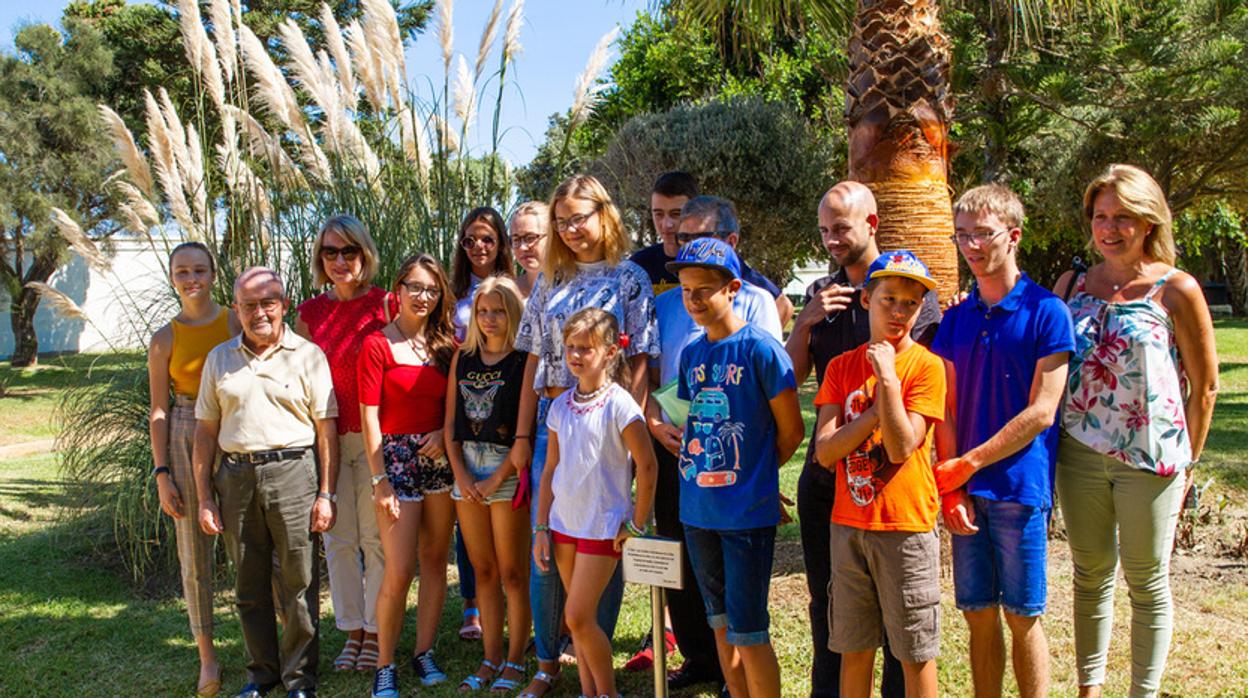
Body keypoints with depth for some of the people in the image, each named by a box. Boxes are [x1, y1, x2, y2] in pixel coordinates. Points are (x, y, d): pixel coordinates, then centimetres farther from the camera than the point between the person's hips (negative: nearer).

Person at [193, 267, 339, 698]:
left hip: (292, 472, -3)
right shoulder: (219, 359, 13)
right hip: (236, 477, 3)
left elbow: (327, 428, 1)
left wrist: (326, 494, -5)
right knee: (249, 586, 11)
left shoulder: (307, 355, 3)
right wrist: (205, 498, 8)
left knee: (298, 584, 1)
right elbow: (206, 432, 13)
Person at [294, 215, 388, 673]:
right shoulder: (310, 313, 8)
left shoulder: (385, 305, -3)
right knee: (337, 538, 9)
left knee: (375, 537, 2)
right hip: (326, 438, 4)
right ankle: (352, 632, 22)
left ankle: (375, 634, 15)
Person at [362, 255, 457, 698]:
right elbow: (369, 417, -7)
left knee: (435, 562, 9)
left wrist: (445, 432, -7)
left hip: (439, 458, 5)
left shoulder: (446, 345, 8)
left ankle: (425, 652, 22)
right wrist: (379, 480, -12)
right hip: (396, 457, -4)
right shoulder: (378, 344, -5)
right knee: (399, 571, -5)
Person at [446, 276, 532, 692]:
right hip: (467, 468, 6)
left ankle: (514, 662, 12)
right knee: (483, 571, 12)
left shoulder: (524, 361, -6)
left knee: (512, 573, 2)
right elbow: (450, 422, 10)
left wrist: (497, 479, -13)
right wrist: (460, 473, -1)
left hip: (507, 467, -5)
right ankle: (491, 659, 21)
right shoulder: (463, 358, 10)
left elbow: (525, 428, -11)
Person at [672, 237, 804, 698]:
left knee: (748, 632, -1)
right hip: (698, 509, 7)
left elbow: (791, 430, -7)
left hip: (748, 512, -7)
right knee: (720, 625, 16)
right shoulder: (692, 354, 8)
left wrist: (752, 475, 3)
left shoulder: (760, 349, -11)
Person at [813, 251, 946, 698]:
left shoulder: (926, 366, -6)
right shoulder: (842, 367, 5)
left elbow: (902, 448, -16)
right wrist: (876, 409, -13)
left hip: (906, 526, -3)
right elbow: (824, 451, -5)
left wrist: (887, 378, -19)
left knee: (915, 652, 6)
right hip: (849, 525, 4)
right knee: (853, 648, 13)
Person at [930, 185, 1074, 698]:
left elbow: (1041, 412, -11)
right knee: (979, 616, 10)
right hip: (966, 492, 4)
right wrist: (950, 489, -5)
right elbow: (947, 410, 6)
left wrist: (966, 465, -11)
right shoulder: (956, 319, 10)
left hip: (1020, 487, -4)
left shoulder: (1045, 311, -5)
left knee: (1022, 618, 4)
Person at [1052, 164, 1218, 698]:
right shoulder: (1072, 284, 5)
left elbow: (1204, 385, -2)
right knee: (1090, 575, 15)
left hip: (1149, 456, -3)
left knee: (1147, 583, 10)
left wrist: (1187, 460, -1)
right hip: (1080, 453, 4)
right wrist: (1052, 446, 4)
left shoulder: (1177, 289, -6)